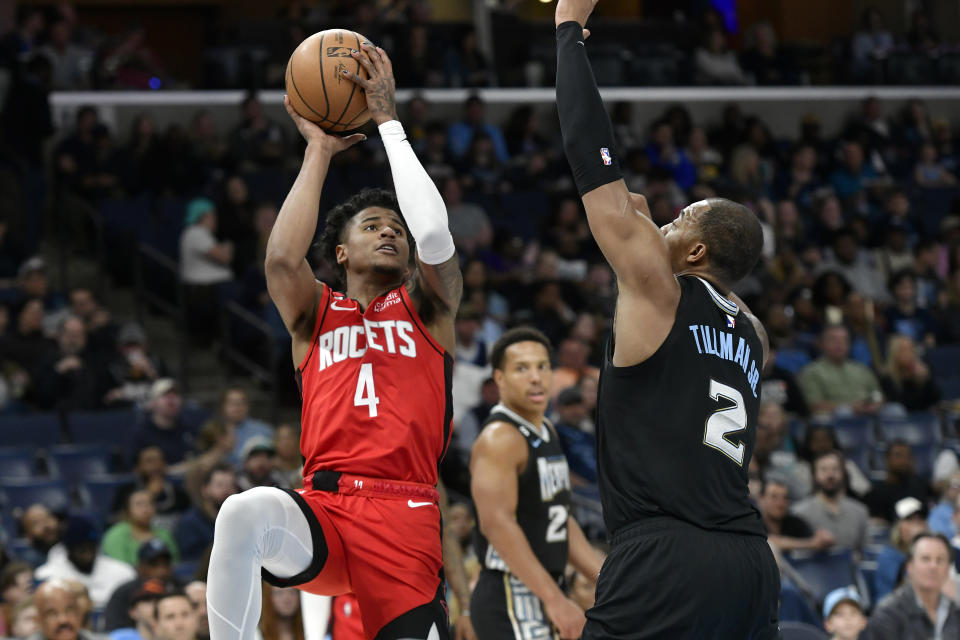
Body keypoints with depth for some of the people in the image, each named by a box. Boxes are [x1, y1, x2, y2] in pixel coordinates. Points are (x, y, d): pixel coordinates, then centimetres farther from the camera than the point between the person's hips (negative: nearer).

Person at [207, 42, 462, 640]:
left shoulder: (426, 307, 20)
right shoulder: (316, 314, 22)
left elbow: (434, 235, -1)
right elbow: (281, 257, -1)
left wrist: (389, 122, 7)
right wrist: (319, 150, 9)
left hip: (404, 511, 0)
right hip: (322, 506, 0)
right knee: (246, 511, -34)